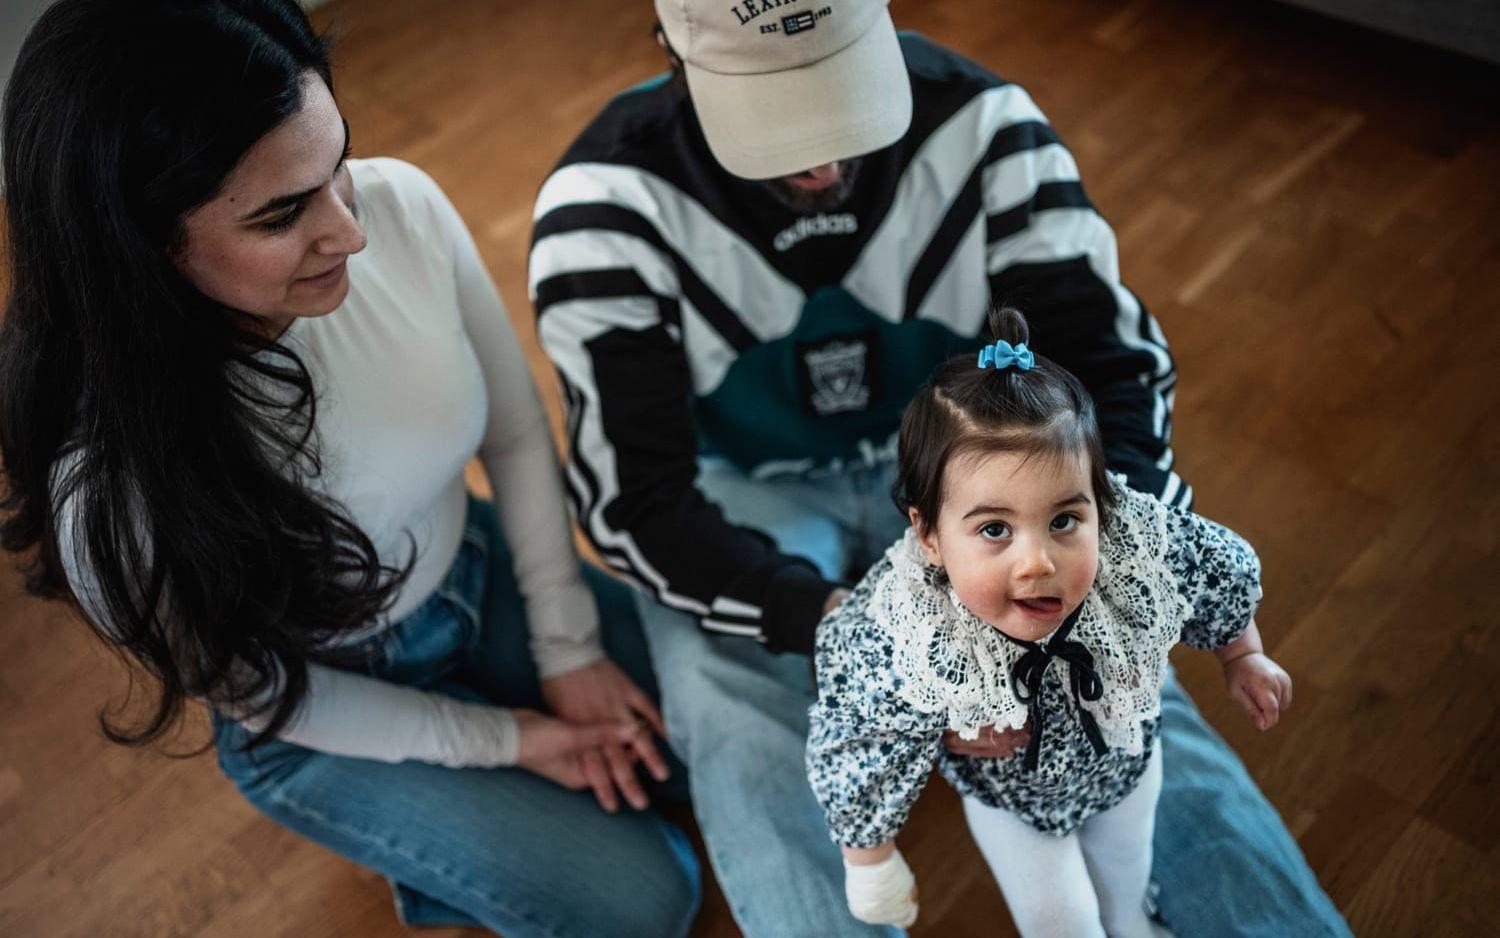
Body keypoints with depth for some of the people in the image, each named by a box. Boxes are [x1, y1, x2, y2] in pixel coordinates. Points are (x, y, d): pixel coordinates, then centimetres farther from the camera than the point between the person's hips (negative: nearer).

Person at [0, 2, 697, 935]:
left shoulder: (402, 206, -26)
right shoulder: (110, 478, -36)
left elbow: (517, 431, -8)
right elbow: (254, 692, -17)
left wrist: (568, 647, -7)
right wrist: (500, 738, -12)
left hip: (477, 571, 5)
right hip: (322, 716, -4)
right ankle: (445, 858, 21)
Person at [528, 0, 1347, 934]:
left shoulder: (979, 121, -16)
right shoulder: (609, 201, -22)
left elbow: (1115, 362, -10)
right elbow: (634, 501, -23)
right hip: (740, 494, -1)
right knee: (754, 769, -32)